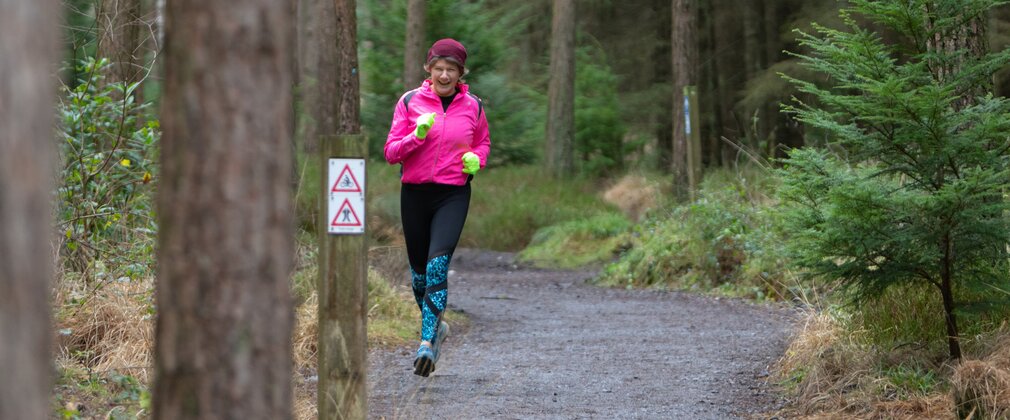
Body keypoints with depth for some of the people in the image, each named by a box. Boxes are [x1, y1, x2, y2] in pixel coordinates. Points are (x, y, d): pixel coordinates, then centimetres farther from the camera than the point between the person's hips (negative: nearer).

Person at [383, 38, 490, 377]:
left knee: (438, 262, -20)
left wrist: (476, 159, -1)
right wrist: (417, 135, -19)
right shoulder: (410, 102, 1)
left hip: (454, 195, -2)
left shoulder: (473, 107, 4)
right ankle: (435, 324, 37)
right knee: (419, 269, 10)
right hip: (415, 193, 2)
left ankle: (428, 341, -24)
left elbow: (483, 143, 21)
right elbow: (391, 153, -1)